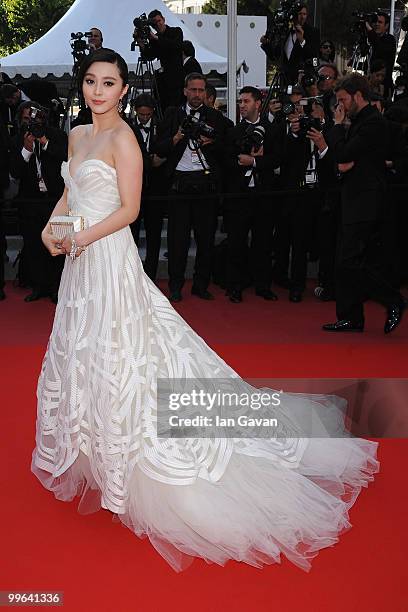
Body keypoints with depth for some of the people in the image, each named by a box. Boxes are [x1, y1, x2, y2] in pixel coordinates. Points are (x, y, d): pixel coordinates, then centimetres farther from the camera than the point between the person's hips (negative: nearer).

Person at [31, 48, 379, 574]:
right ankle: (93, 450, 35)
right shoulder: (78, 135, 14)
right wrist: (51, 227, 2)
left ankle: (127, 462, 13)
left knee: (115, 357, -3)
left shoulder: (122, 139, -11)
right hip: (80, 261, 9)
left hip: (109, 259, -9)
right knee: (82, 357, 16)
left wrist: (84, 237, -22)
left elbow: (128, 210, -15)